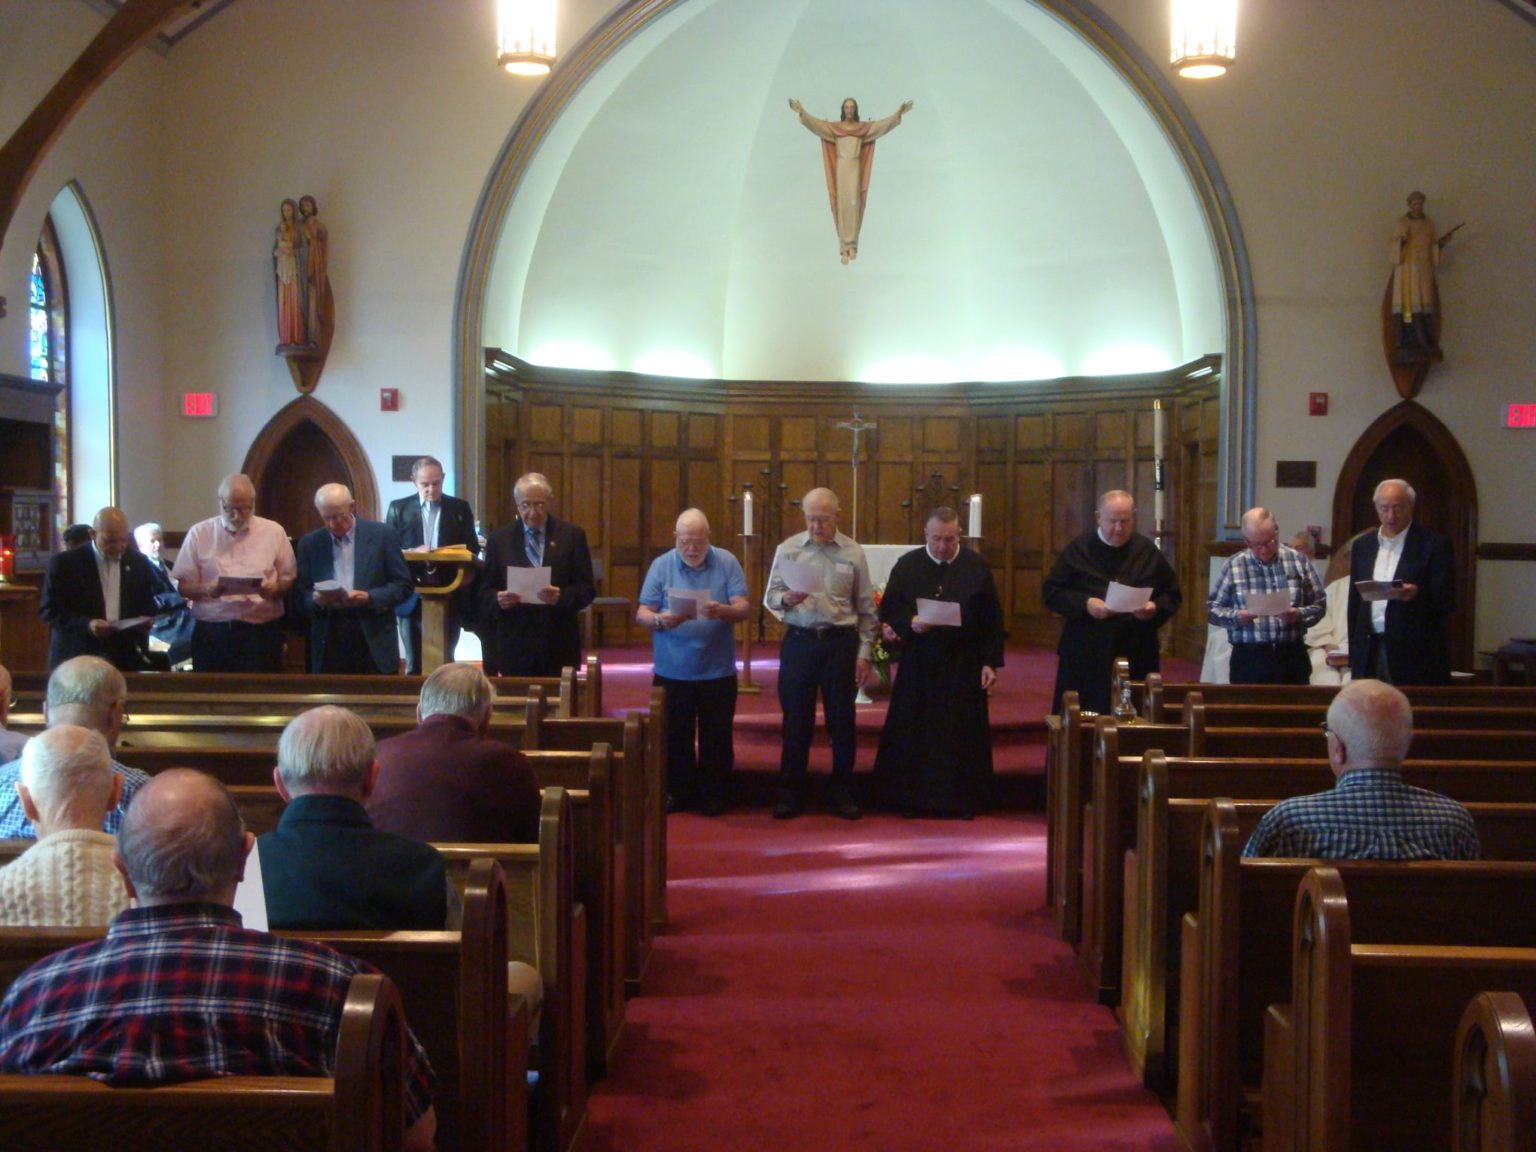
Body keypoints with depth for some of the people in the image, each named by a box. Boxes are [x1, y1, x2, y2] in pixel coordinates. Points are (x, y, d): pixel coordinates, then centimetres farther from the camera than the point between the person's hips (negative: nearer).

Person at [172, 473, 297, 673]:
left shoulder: (274, 532, 6)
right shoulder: (200, 533, 5)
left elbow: (289, 579, 9)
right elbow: (182, 585, 5)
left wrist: (275, 589, -12)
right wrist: (207, 589, -15)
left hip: (261, 632, 0)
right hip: (211, 633, 0)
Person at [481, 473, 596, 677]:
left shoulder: (572, 536, 4)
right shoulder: (499, 539, 8)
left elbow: (588, 589, 2)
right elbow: (486, 591, 9)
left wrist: (562, 597, -18)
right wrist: (498, 599, -13)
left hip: (559, 647, -1)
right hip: (514, 648, 1)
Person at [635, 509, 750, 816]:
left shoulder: (727, 563, -1)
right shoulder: (661, 565, 0)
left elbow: (744, 608, -8)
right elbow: (641, 614, -3)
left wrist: (721, 611, -29)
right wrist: (660, 620, -25)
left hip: (718, 671, 0)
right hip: (672, 671, 1)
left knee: (716, 738, 7)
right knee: (675, 737, 9)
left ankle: (714, 795, 19)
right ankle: (676, 792, 22)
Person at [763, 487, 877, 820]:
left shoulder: (853, 553, 1)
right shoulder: (788, 549, 2)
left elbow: (866, 609, 5)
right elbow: (770, 598, 5)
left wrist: (864, 653, 0)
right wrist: (786, 599, -18)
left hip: (840, 643, 0)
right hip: (799, 641, 0)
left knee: (841, 720, 7)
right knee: (796, 719, 5)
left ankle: (843, 793, 20)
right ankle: (790, 793, 16)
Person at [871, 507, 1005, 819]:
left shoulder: (977, 567, 1)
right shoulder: (907, 566, 1)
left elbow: (992, 619, 3)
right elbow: (888, 611, 1)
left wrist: (990, 661, -3)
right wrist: (910, 624, -20)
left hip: (963, 667, 0)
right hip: (918, 665, 0)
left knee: (962, 735, 4)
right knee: (912, 734, 3)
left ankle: (962, 799, 15)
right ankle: (913, 798, 14)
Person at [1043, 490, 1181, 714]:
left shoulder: (1148, 552, 7)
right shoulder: (1078, 550, 1)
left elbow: (1173, 595, 11)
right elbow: (1051, 591, 0)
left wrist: (1156, 608, -11)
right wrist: (1084, 604, -16)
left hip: (1137, 658, 2)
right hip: (1086, 658, -1)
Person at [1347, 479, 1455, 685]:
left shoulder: (1434, 545, -1)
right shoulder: (1362, 545, 13)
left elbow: (1447, 603, -4)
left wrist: (1417, 595, -24)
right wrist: (1354, 654, 11)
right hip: (1369, 652, 4)